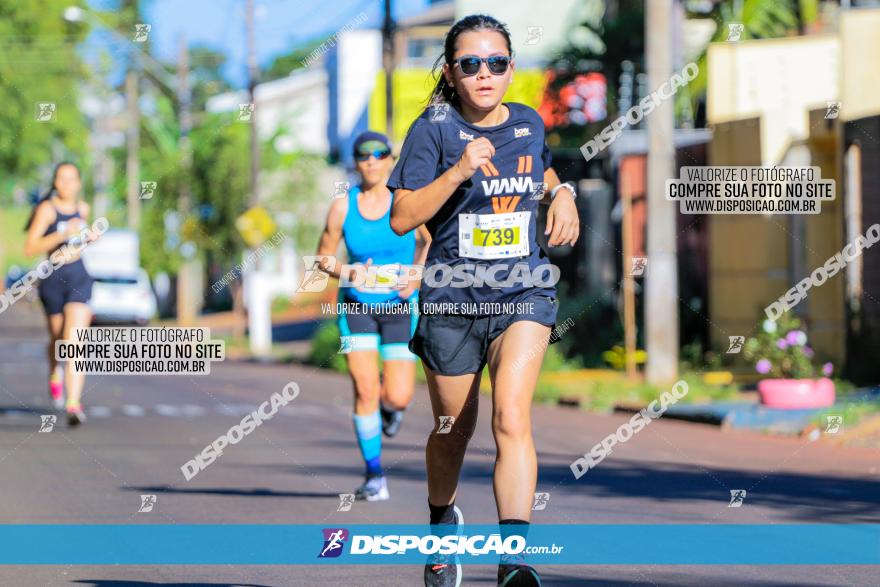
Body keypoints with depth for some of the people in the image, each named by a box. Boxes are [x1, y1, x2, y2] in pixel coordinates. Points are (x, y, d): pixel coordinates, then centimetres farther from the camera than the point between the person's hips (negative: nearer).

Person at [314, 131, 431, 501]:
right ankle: (374, 475, 2)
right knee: (365, 391, -11)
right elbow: (324, 257, 5)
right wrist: (347, 274, -16)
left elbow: (428, 241, 11)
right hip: (357, 305, 0)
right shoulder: (342, 207, -5)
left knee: (398, 398, -6)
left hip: (400, 307, 0)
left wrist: (416, 278, -5)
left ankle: (389, 404, 34)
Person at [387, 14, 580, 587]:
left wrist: (562, 195, 6)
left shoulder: (529, 124, 6)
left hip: (524, 291, 1)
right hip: (452, 298, -1)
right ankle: (443, 519, 45)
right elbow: (402, 218, -12)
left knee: (512, 418, -20)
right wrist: (458, 171, -23)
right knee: (454, 428, 14)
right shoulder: (434, 130, -6)